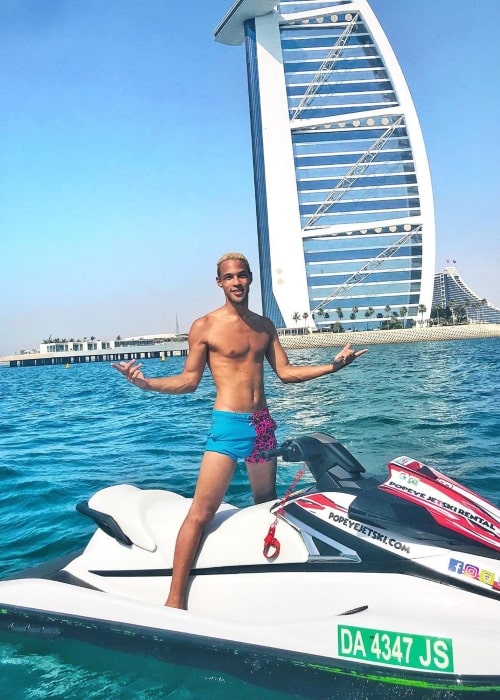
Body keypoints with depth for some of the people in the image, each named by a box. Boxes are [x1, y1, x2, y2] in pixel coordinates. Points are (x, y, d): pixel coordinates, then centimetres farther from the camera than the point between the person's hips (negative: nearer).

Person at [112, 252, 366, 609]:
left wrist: (333, 365, 7)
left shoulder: (264, 325, 11)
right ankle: (175, 599, -5)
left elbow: (286, 372, 12)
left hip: (263, 423, 6)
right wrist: (146, 382, -17)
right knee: (201, 513, -10)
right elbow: (189, 380, -2)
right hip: (228, 425, -5)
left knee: (267, 503, 16)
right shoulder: (205, 326, -4)